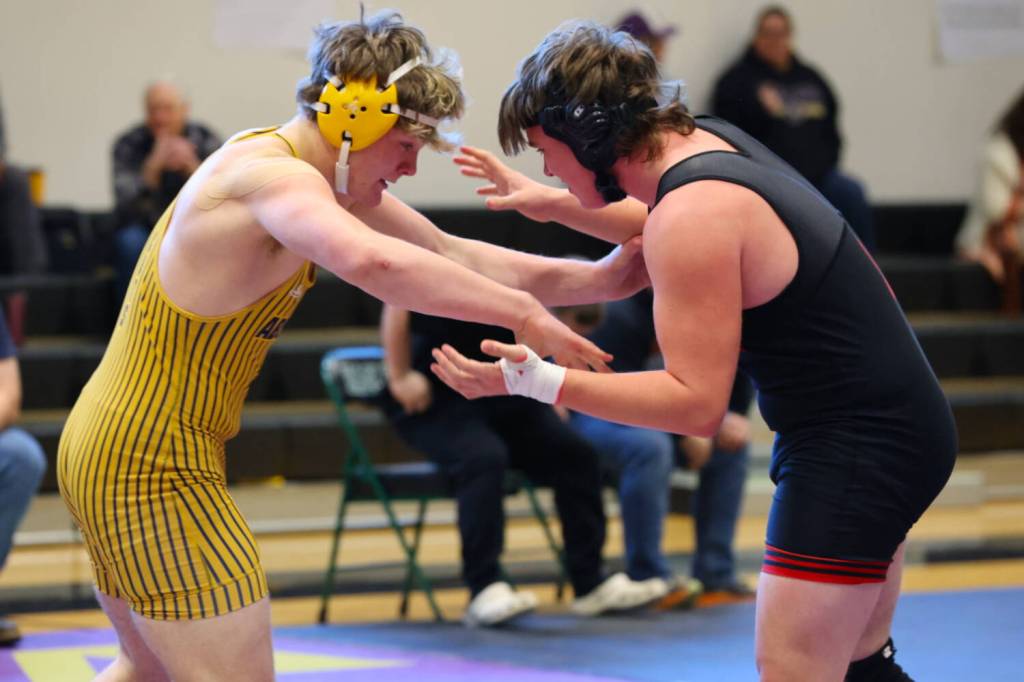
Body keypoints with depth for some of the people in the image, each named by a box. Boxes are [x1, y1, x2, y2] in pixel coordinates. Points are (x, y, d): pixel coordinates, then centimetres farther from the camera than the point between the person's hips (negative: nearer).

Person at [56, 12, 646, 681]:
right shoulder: (273, 174, -23)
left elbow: (452, 256, 13)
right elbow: (371, 261, -44)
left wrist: (594, 279, 5)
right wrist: (524, 313, -39)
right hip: (154, 469, -11)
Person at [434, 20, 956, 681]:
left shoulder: (691, 216, -23)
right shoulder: (707, 138, 5)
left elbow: (698, 402, -23)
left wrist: (541, 381, -25)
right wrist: (552, 205, 29)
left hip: (856, 447, -10)